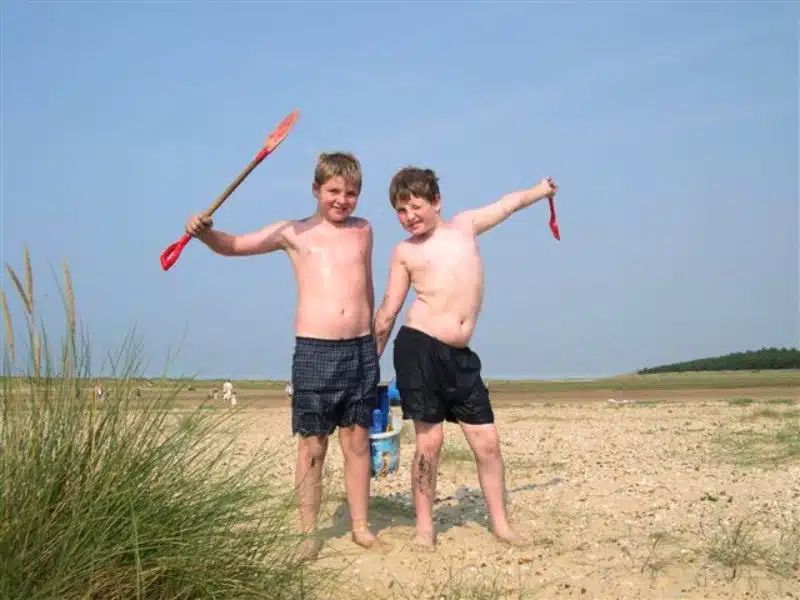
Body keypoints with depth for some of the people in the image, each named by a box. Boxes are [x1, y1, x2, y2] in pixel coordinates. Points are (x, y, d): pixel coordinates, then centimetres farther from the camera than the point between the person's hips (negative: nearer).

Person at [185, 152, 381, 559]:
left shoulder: (363, 230, 13)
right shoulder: (294, 233, 4)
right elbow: (233, 246, -1)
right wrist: (205, 233, -21)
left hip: (361, 349, 3)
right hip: (314, 351, -3)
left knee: (357, 440, 10)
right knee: (312, 446, 3)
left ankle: (360, 525, 21)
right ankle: (308, 532, 12)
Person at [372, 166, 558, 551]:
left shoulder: (464, 225, 14)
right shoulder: (405, 252, 7)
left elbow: (509, 203, 31)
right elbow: (387, 312, 11)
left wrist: (539, 190, 44)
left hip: (460, 356, 3)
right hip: (418, 348, -3)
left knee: (487, 441, 2)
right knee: (429, 439, -2)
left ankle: (501, 524, 14)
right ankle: (424, 527, 12)